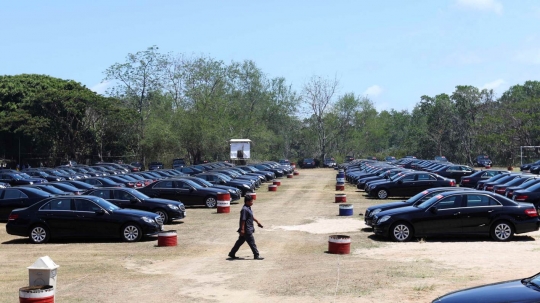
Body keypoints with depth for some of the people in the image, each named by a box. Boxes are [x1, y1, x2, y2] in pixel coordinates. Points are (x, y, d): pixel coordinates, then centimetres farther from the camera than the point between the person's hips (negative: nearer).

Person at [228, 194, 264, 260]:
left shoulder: (248, 208, 12)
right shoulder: (244, 209, -21)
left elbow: (252, 216, 27)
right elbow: (243, 220, -23)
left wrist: (257, 221, 32)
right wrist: (242, 229, -24)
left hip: (249, 229, 11)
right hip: (246, 230, -11)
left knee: (240, 241, 15)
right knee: (252, 243, -2)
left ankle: (232, 254, 22)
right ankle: (256, 255, 6)